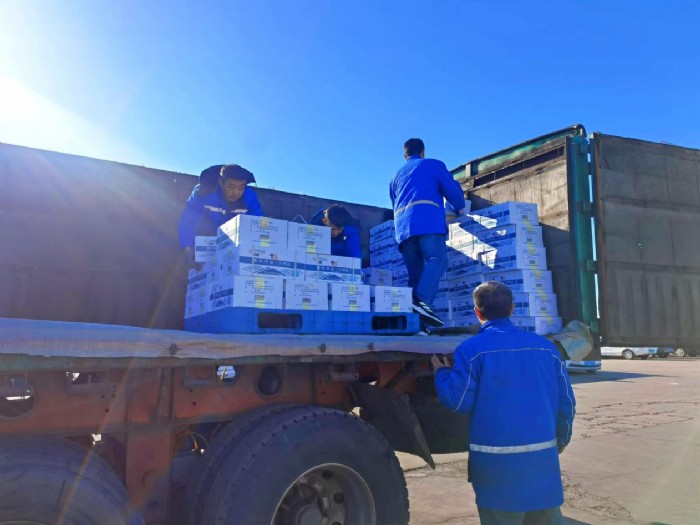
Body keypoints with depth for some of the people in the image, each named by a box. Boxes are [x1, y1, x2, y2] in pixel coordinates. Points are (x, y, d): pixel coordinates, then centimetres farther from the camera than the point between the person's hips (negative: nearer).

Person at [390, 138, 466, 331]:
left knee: (415, 273, 2)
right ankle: (422, 300, -42)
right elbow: (452, 190, 15)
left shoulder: (396, 176, 33)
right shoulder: (433, 165, 19)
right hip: (428, 220, -5)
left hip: (401, 225, 5)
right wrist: (460, 208, 34)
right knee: (437, 258, -18)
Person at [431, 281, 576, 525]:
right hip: (544, 456, 5)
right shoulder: (546, 346, 5)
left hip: (497, 461, -4)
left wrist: (442, 373, 9)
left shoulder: (471, 349, -10)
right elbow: (566, 401, 8)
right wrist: (560, 440, 23)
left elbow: (459, 401, -10)